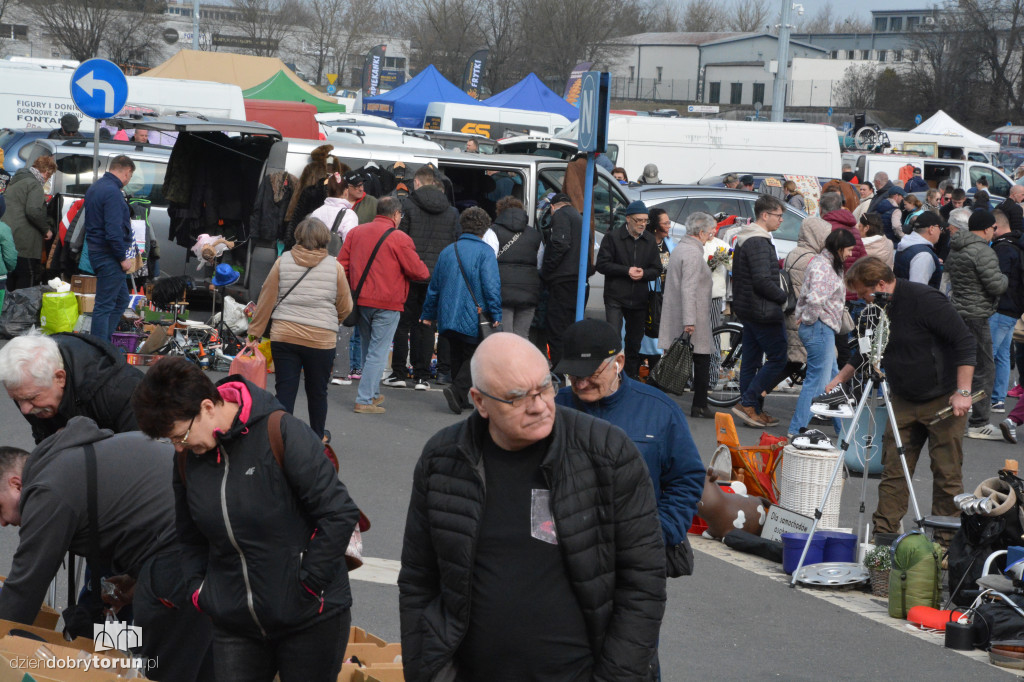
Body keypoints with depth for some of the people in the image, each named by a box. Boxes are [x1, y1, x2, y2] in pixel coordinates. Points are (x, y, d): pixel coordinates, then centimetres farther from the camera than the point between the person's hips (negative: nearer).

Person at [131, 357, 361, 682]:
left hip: (311, 622, -5)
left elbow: (340, 514, -17)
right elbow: (190, 539, 18)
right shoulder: (187, 457, 2)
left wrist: (309, 584, -15)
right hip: (235, 627, 5)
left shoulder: (283, 435, -18)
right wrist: (197, 591, 4)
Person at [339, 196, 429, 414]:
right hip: (387, 304, -6)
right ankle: (364, 400, -4)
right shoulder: (400, 239, -10)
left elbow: (342, 265, 10)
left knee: (367, 348, 19)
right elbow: (418, 272, -7)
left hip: (361, 300, 6)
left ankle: (373, 394, 26)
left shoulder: (355, 233, 7)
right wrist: (426, 273, 15)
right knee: (378, 352, -1)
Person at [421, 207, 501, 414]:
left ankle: (461, 399, 17)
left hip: (448, 317, 6)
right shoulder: (484, 252, -8)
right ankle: (457, 390, -19)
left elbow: (434, 286, 17)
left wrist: (429, 314, 25)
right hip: (473, 318, -6)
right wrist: (496, 314, -14)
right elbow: (491, 285, -17)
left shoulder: (447, 252, 10)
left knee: (458, 356, 16)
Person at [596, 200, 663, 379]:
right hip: (615, 297, -4)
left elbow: (657, 270, 10)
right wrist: (627, 270, -15)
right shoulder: (613, 237, -3)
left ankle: (632, 376, 22)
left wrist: (643, 273, -11)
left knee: (635, 340, 12)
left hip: (639, 299, 4)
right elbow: (602, 264, -7)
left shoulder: (650, 241, 10)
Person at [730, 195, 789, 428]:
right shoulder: (759, 243, -18)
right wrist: (784, 297, -12)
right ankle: (748, 403, -8)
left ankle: (753, 410, 16)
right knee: (778, 358, -6)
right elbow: (763, 281, -25)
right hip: (763, 311, -11)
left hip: (747, 310, 11)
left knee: (751, 361, 11)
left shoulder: (745, 240, 16)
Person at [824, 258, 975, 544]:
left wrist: (963, 391, -24)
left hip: (944, 400, -7)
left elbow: (964, 341, -20)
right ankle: (883, 534, 9)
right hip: (904, 400, 7)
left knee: (947, 473, -2)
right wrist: (839, 380, 23)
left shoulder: (924, 300, -19)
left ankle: (946, 543, 6)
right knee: (893, 469, 4)